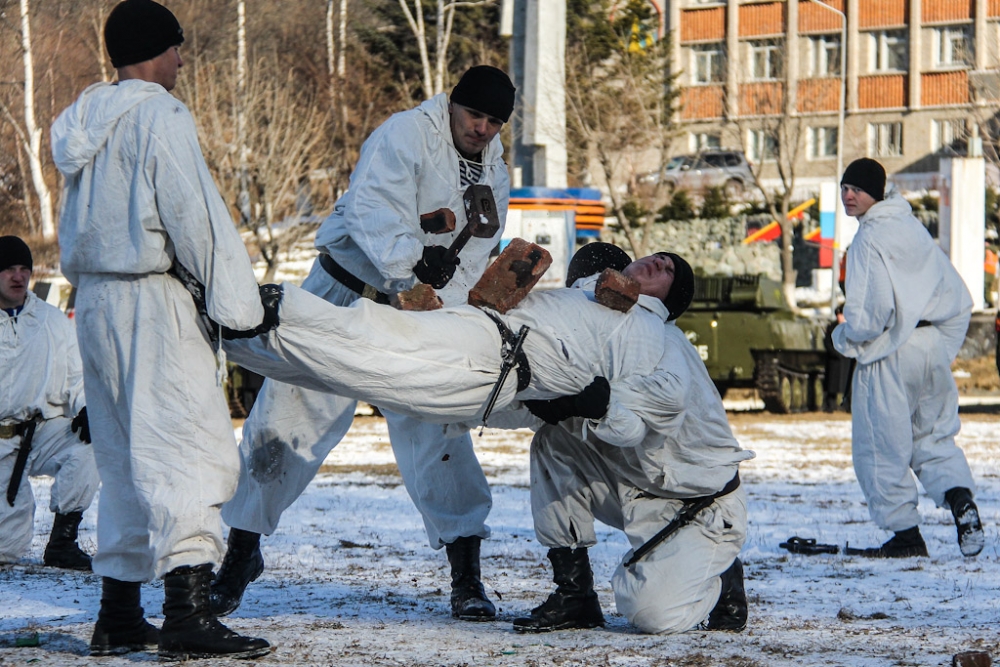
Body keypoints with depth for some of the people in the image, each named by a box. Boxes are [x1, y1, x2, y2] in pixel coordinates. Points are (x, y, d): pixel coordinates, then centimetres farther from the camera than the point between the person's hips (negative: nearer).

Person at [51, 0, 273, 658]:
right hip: (154, 299, -9)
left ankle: (119, 616, 17)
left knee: (126, 456, 15)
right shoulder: (160, 115, -10)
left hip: (95, 302, 9)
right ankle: (188, 613, -19)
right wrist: (237, 302, -11)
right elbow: (196, 216, -15)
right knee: (187, 446, -10)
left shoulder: (86, 121, 15)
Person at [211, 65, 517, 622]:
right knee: (287, 419, -4)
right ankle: (242, 551, 10)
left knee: (437, 431, -3)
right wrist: (413, 258, -45)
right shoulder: (406, 136, -13)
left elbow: (471, 262, -1)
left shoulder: (493, 177, 7)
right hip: (345, 295, -4)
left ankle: (467, 574, 4)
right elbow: (373, 211, -27)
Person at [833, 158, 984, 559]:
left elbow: (870, 309, -21)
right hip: (934, 346, 8)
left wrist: (846, 338, -3)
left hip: (890, 355, -8)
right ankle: (960, 497, -9)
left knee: (883, 444, 2)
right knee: (934, 435, 16)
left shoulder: (869, 239, -13)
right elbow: (959, 299, 16)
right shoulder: (914, 230, 13)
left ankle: (905, 534, 3)